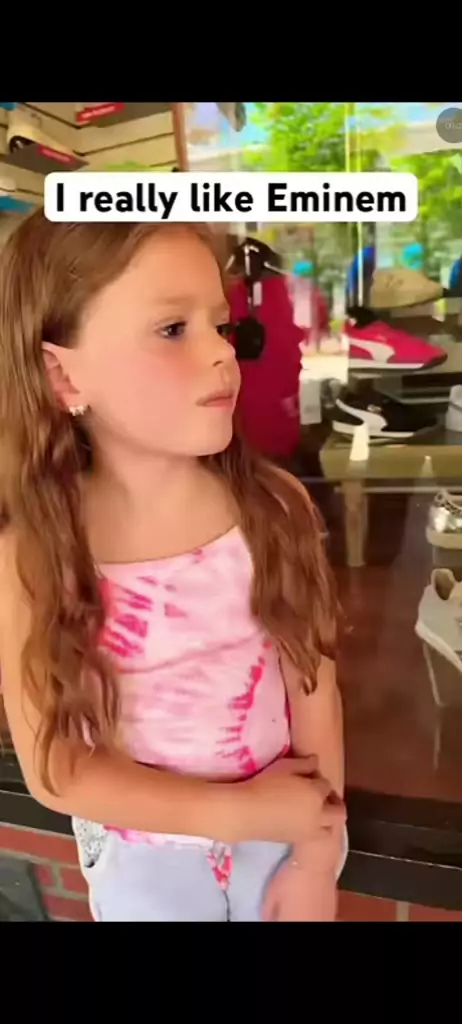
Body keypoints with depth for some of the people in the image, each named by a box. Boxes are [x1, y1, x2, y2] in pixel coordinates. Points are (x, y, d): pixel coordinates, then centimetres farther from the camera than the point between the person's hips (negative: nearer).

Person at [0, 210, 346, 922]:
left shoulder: (276, 506, -19)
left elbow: (313, 683, -11)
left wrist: (318, 855, -8)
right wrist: (239, 809, -19)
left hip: (285, 822, 2)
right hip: (145, 860, -1)